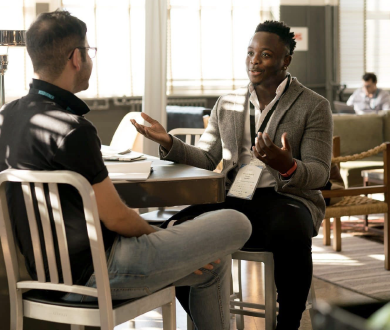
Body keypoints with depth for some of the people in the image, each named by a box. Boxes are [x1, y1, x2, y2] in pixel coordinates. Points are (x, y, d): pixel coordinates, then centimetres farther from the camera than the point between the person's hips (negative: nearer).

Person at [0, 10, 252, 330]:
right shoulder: (71, 130, -24)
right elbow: (116, 218, -18)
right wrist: (157, 234, 3)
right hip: (94, 273, -9)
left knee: (213, 262, 24)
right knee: (235, 224, -2)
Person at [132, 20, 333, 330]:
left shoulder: (314, 106, 4)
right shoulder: (227, 105, 17)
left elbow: (319, 173, -4)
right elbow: (205, 160, 14)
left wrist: (288, 166, -27)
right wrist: (169, 143, -5)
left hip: (286, 197, -3)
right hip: (234, 199, 4)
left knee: (290, 234, -39)